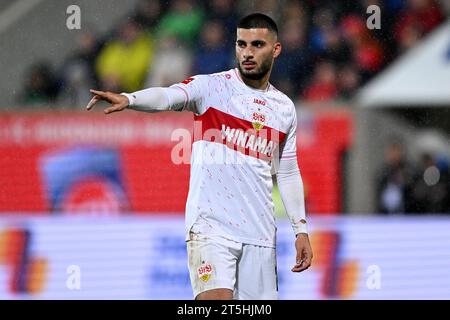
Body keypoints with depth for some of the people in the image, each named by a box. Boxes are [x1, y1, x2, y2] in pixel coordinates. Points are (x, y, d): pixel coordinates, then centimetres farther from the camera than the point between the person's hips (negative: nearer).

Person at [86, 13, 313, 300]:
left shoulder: (284, 108, 13)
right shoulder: (211, 87, -1)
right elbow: (168, 97, -21)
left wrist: (301, 229, 17)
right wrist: (128, 99, -41)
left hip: (260, 235, 5)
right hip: (211, 226, -5)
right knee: (216, 298, -21)